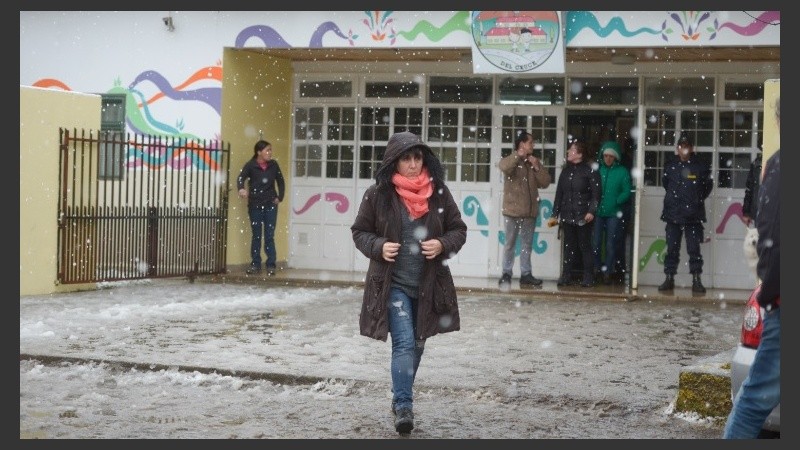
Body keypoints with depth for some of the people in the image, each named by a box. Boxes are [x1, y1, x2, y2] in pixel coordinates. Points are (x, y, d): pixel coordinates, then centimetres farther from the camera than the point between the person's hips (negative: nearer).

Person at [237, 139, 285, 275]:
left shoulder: (274, 165, 2)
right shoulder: (250, 165, -7)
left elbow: (281, 182, 13)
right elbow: (241, 178, -21)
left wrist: (279, 197, 3)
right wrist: (241, 189, -41)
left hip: (270, 205, 1)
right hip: (255, 205, -1)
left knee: (269, 236, 1)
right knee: (256, 235, 6)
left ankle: (271, 265, 6)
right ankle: (255, 264, 13)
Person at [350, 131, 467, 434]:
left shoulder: (439, 193, -3)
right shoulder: (377, 194, -7)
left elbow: (458, 230, 5)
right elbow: (359, 232, 2)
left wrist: (443, 244, -15)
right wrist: (378, 247, -17)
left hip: (428, 285, 3)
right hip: (392, 284, -3)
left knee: (417, 345, 15)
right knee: (404, 343, -14)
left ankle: (401, 399, 33)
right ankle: (403, 407, -7)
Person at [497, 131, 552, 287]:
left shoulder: (534, 162, 12)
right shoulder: (511, 160, -2)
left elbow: (545, 183, 5)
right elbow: (504, 167, -26)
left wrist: (537, 167, -7)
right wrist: (518, 155, -16)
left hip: (530, 211, 5)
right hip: (512, 210, -4)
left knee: (527, 245, 9)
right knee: (510, 244, 3)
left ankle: (526, 274, 14)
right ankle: (506, 273, 8)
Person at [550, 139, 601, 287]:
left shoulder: (590, 171, -4)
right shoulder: (566, 171, 14)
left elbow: (595, 194, -8)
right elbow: (559, 193, 14)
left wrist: (591, 211, -19)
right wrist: (555, 214, 12)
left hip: (583, 217, -5)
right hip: (567, 215, 5)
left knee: (585, 246, 0)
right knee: (568, 246, 7)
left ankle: (588, 278, 5)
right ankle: (566, 276, 10)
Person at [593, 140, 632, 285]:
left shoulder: (622, 172, 3)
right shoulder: (598, 170, 8)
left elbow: (627, 192, 1)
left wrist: (616, 201, -14)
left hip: (614, 213, -1)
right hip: (598, 212, 1)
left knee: (611, 244, 1)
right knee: (596, 243, -2)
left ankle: (608, 272, 7)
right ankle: (596, 269, 10)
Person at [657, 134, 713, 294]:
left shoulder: (701, 166, 1)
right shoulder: (671, 166, 6)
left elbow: (708, 185, 13)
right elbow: (665, 183, 23)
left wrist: (698, 199, 9)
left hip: (693, 215, -2)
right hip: (673, 214, 2)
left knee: (694, 249, -2)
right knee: (671, 249, 5)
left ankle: (696, 280, 2)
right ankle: (669, 278, 12)